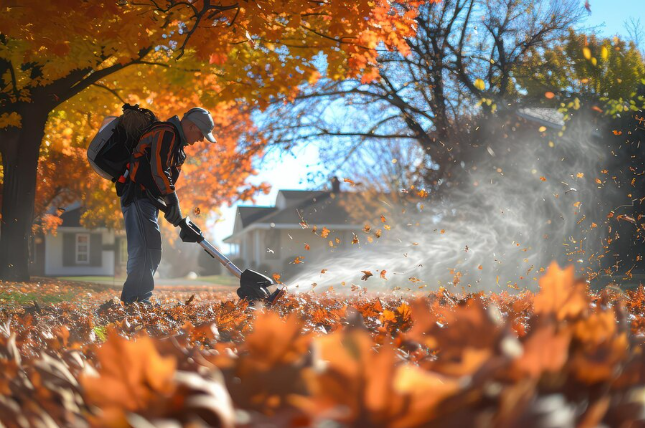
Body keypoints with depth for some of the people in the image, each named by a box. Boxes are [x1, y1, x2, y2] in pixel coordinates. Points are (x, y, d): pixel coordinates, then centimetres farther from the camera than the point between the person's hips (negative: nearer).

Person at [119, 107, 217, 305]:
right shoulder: (166, 133, -11)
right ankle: (131, 301, -18)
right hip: (138, 198, -11)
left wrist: (172, 208, 13)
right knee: (143, 250, -16)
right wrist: (172, 201, -21)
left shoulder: (176, 142, 23)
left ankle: (142, 301, 14)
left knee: (152, 254, 11)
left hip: (148, 200, 11)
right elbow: (159, 170, -21)